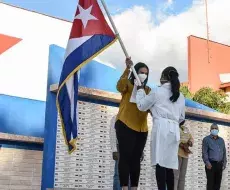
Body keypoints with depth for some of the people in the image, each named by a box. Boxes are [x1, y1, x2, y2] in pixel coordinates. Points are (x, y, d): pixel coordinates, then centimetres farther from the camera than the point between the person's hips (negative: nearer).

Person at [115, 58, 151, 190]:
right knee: (125, 157, -7)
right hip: (125, 126, -5)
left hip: (141, 129, 5)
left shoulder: (147, 90, 14)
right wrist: (128, 69, -34)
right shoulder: (128, 85, 1)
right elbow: (120, 86, -23)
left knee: (136, 159, 7)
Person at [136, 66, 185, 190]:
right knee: (169, 164, 7)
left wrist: (140, 90, 23)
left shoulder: (157, 91, 2)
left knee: (160, 163, -10)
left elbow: (141, 106, 9)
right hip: (174, 130, 6)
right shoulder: (181, 96, 18)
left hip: (161, 128, -6)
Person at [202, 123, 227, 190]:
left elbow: (224, 152, 18)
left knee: (218, 182, 4)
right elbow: (204, 152, -4)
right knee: (210, 182, -7)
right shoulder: (206, 139, 4)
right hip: (211, 163, -4)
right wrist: (207, 162, -15)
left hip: (219, 164, 5)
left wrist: (224, 163, 8)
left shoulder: (221, 140, 19)